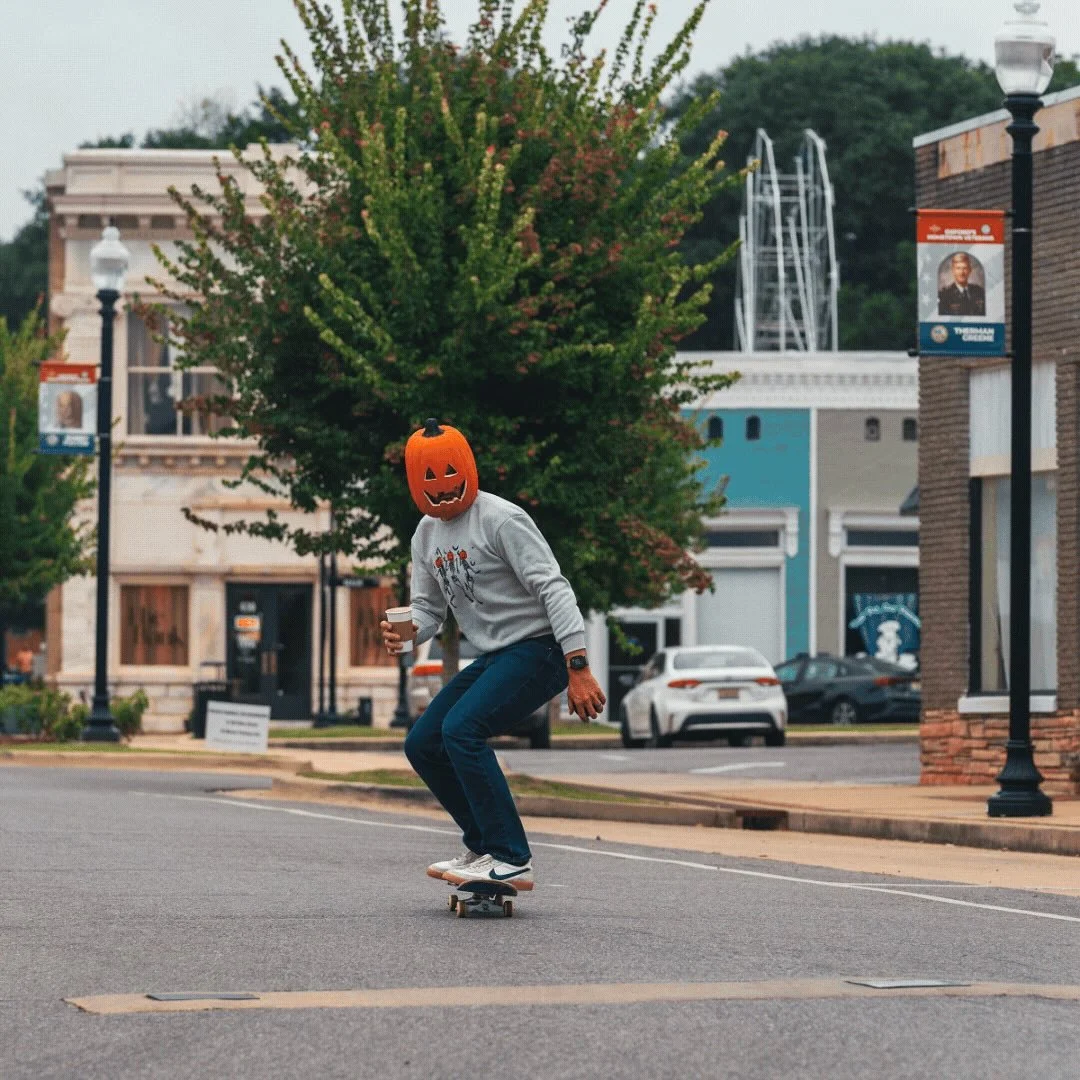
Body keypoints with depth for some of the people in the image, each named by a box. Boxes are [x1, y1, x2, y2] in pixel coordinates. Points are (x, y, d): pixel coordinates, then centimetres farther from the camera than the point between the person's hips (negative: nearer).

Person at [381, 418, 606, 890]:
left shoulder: (501, 520, -15)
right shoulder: (426, 535, 11)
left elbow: (554, 590, -20)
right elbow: (429, 608, 17)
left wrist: (579, 670, -27)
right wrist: (405, 631, -9)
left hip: (538, 650, -9)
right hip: (493, 657, 9)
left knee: (461, 729, -26)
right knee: (422, 744, 6)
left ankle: (511, 860, -24)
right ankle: (484, 846, 19)